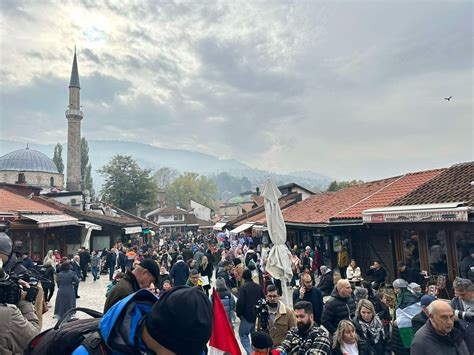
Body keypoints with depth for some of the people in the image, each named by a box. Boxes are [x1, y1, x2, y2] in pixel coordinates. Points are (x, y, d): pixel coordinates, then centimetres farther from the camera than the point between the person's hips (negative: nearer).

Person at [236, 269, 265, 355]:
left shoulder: (243, 287, -14)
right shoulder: (258, 287, 5)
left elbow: (240, 302, -20)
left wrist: (239, 313, -5)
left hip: (247, 316, -6)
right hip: (258, 316, 6)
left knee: (243, 335, 7)